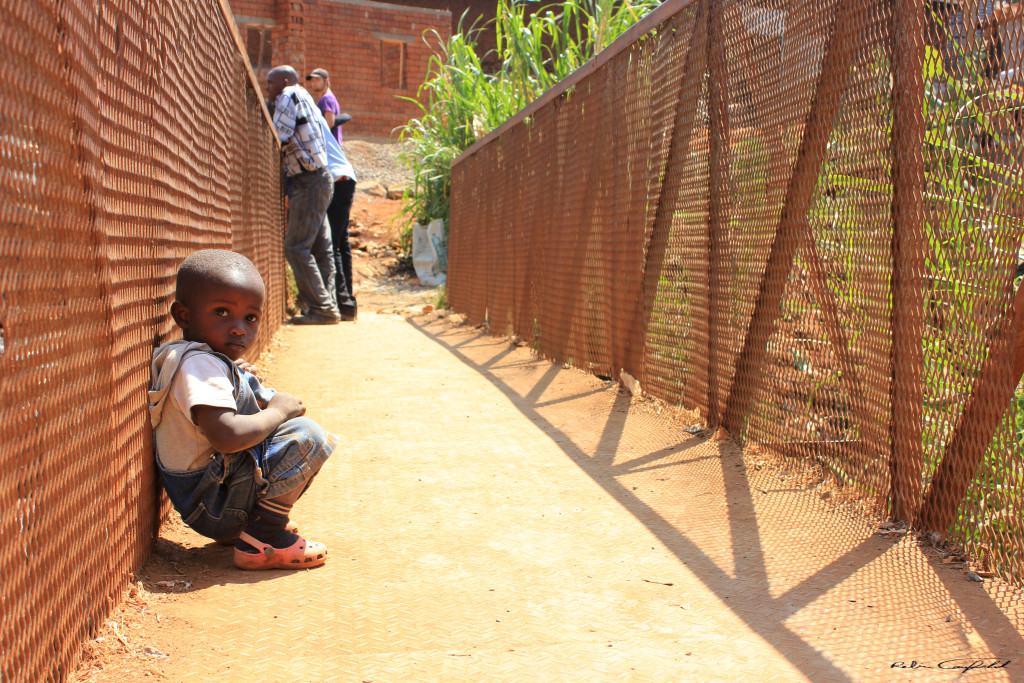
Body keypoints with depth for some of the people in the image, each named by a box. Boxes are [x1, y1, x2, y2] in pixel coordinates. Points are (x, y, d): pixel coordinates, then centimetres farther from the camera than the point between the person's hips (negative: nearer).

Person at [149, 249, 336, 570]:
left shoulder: (218, 362, 13)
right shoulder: (199, 365, -21)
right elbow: (225, 435, -34)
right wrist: (277, 413, -19)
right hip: (214, 504, -11)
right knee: (304, 435, -20)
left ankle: (265, 520, 12)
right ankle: (262, 541, -14)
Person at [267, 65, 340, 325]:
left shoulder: (289, 96, -6)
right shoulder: (304, 99, 23)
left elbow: (278, 140, -13)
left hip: (309, 182, -10)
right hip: (319, 179, 10)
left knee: (296, 247, -9)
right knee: (320, 248, 9)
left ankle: (322, 309, -10)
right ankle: (327, 307, 10)